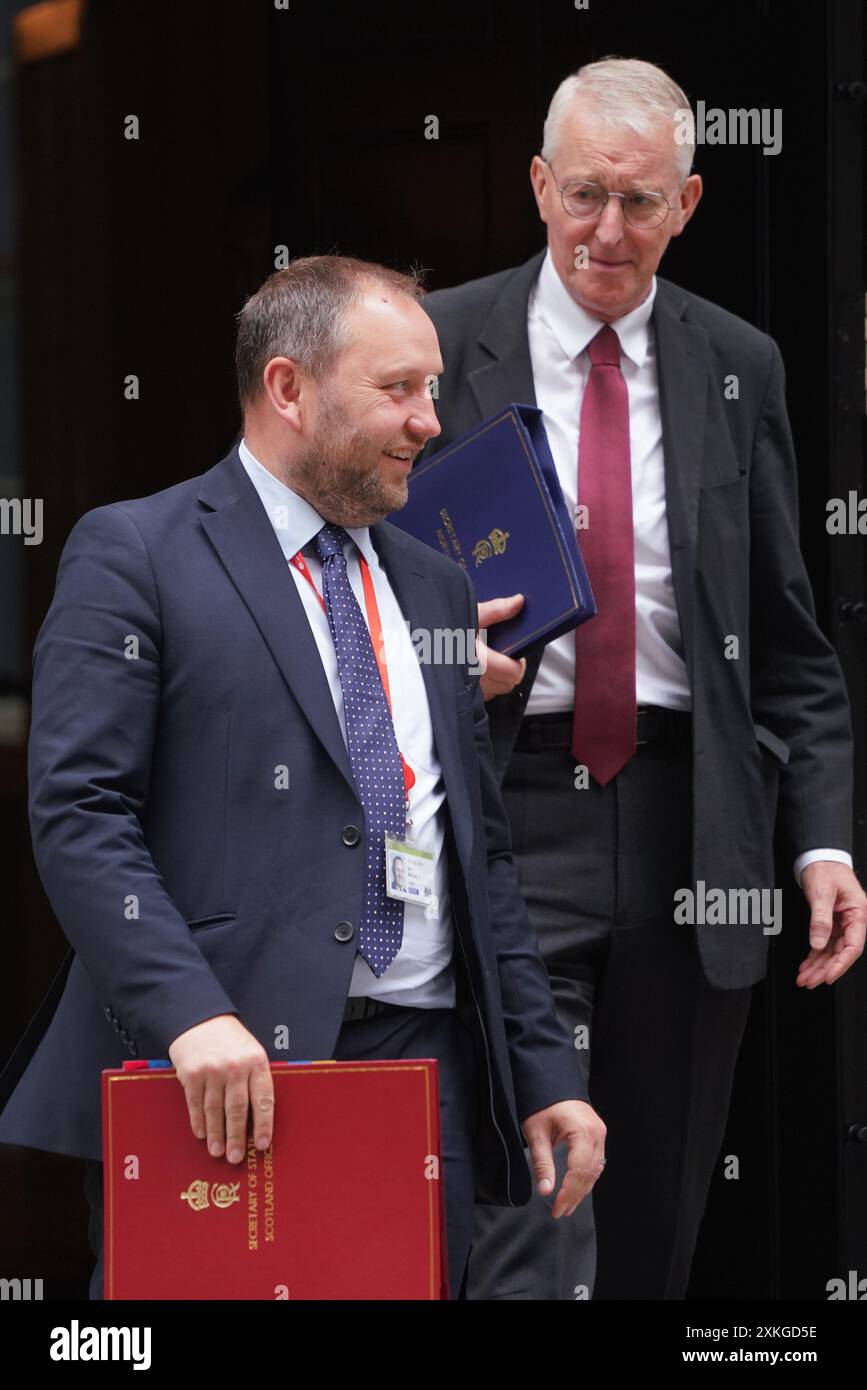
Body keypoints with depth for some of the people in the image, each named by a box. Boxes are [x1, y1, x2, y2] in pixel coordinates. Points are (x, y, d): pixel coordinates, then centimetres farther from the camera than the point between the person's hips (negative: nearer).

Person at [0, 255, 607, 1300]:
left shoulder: (434, 587, 20)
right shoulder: (132, 555, 0)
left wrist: (546, 1075, 14)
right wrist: (189, 1012, -23)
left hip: (423, 1059, 6)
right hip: (218, 1065, -5)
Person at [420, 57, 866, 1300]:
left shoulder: (739, 369, 9)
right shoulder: (437, 348, 1)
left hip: (686, 825, 3)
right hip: (508, 815, -3)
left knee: (656, 1228, 9)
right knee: (532, 1224, -12)